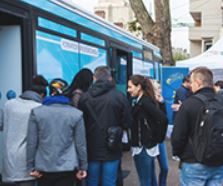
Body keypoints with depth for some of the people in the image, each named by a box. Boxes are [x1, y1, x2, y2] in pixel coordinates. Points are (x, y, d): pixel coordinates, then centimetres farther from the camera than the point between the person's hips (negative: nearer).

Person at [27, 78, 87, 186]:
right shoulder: (76, 114, -4)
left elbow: (31, 143, -3)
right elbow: (81, 144, -2)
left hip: (43, 167, 1)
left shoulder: (36, 112, -4)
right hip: (67, 167, 0)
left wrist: (31, 166, 5)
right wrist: (83, 167, 8)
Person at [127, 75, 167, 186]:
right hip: (148, 146, 9)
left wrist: (156, 135, -16)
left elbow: (163, 118, -27)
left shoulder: (144, 102, -19)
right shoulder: (144, 100, 9)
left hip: (143, 148, -9)